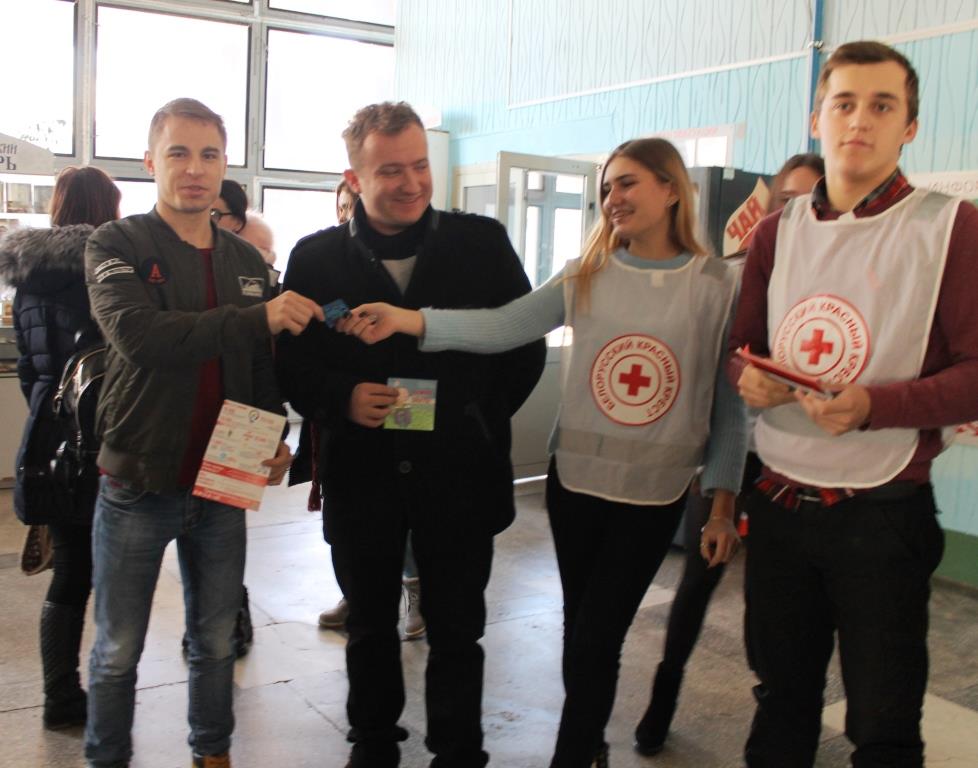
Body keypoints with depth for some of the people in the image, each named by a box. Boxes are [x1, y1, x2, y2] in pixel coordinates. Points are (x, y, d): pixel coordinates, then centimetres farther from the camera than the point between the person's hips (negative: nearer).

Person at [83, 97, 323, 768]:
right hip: (137, 486, -3)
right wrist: (258, 317, -32)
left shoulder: (248, 261, 8)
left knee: (216, 640, 16)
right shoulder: (117, 246, -7)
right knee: (119, 649, 10)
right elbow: (139, 337, -26)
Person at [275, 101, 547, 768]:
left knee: (457, 630, 12)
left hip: (459, 475, -1)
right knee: (370, 627, 18)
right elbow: (292, 362, 3)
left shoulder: (483, 242, -3)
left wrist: (482, 420, -3)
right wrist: (342, 398, -16)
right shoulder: (317, 258, -1)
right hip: (361, 475, 1)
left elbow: (527, 346, 3)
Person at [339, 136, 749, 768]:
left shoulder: (718, 285, -4)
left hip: (655, 492, -3)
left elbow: (730, 401, -1)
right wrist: (407, 320, -26)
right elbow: (502, 326, -12)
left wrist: (724, 502, -3)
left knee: (594, 640, -1)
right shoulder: (586, 275, 0)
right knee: (580, 631, 17)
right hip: (573, 479, 3)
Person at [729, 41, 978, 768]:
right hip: (780, 506, 4)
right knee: (782, 699, 19)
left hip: (883, 515, -3)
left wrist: (874, 405, -25)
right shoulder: (778, 231, 6)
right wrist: (747, 376, -9)